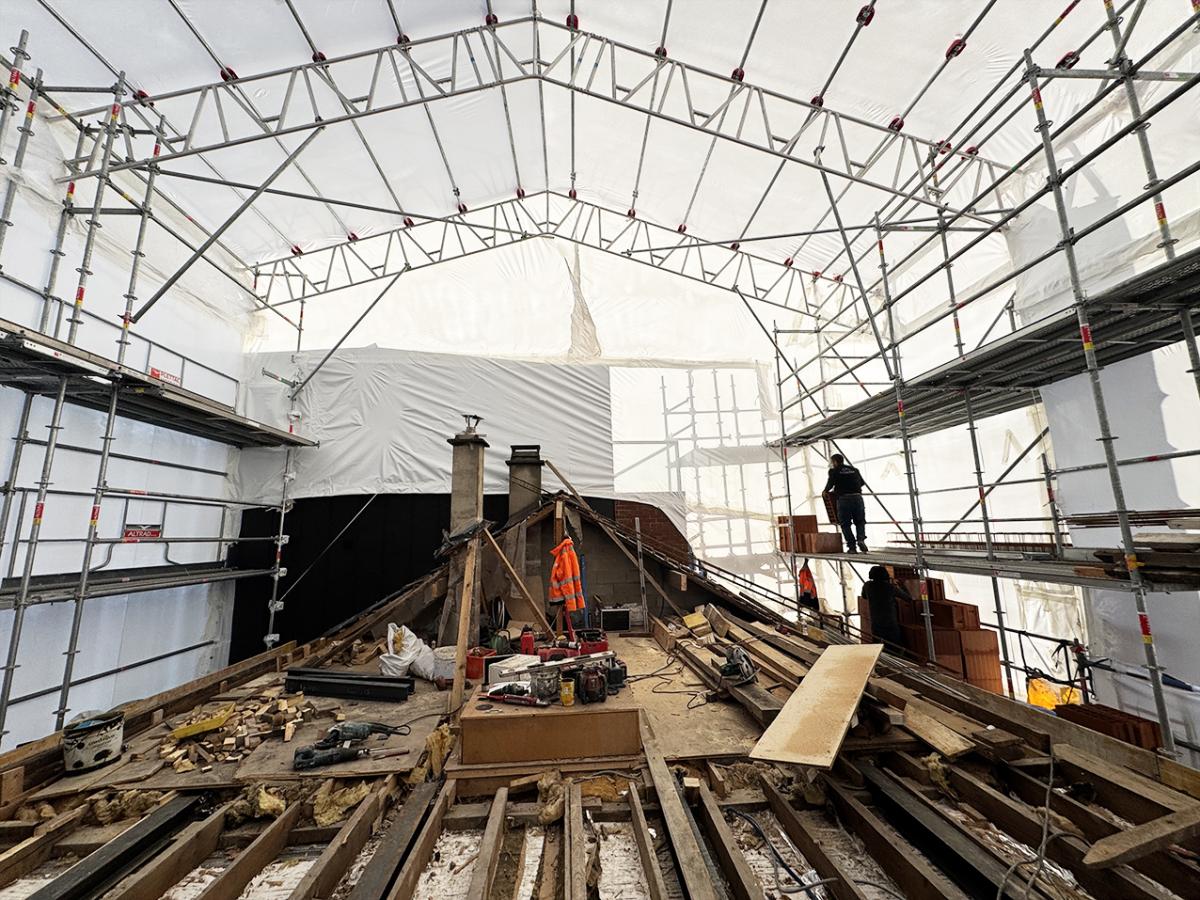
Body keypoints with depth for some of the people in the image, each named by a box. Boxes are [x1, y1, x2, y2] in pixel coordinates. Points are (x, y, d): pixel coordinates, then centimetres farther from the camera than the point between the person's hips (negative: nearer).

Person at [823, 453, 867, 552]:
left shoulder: (834, 471, 2)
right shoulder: (854, 469, 17)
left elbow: (830, 484, -6)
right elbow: (861, 482, 25)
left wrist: (825, 491, 14)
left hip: (844, 499, -4)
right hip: (857, 497, 4)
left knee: (845, 524, 6)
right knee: (860, 521, 17)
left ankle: (852, 546, 2)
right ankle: (861, 539, -5)